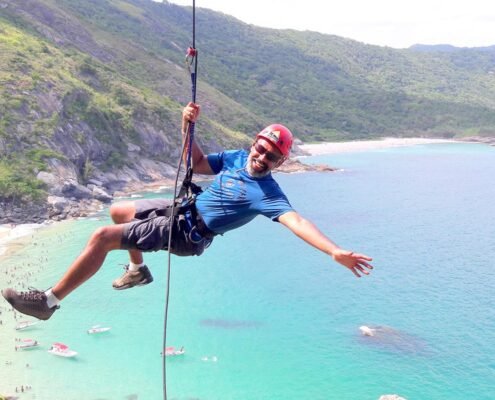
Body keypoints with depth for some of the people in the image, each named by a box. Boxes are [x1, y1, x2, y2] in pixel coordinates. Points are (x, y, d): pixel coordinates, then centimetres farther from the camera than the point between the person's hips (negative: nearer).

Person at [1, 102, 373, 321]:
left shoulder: (268, 193, -23)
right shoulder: (237, 157, 0)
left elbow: (296, 220, -37)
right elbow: (198, 164, 11)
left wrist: (336, 252, -52)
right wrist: (188, 125, -4)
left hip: (186, 232, -8)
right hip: (182, 208, 8)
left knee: (102, 237, -16)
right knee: (118, 211, 29)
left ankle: (49, 300, -4)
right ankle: (138, 269, 42)